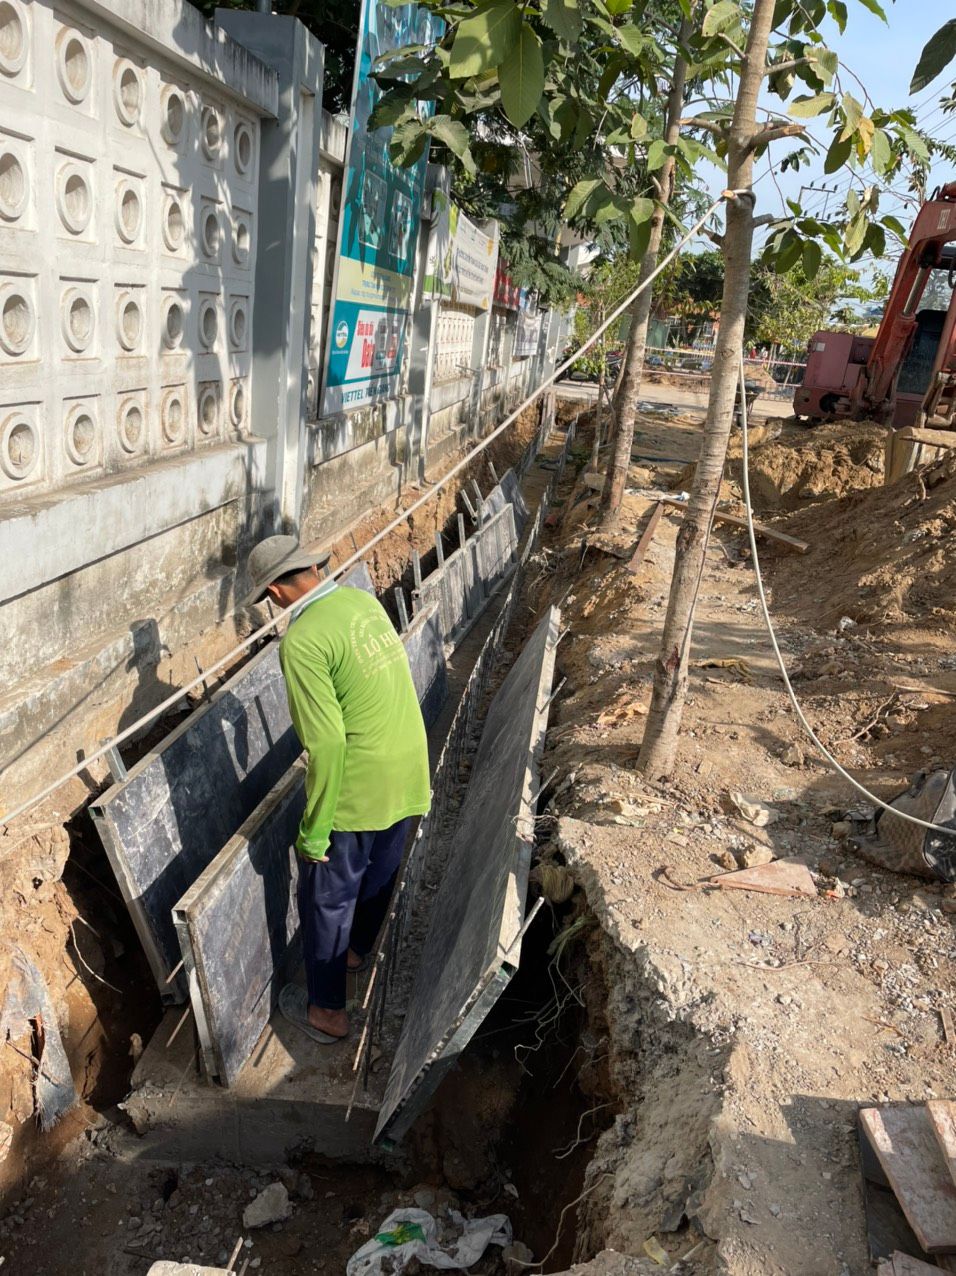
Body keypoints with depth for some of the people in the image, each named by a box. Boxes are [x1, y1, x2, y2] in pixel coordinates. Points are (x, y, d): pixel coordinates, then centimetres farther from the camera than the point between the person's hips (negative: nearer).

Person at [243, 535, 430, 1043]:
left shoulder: (302, 642, -23)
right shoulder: (365, 600, 1)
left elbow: (326, 743, -25)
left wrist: (314, 830, -15)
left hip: (357, 791, -7)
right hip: (407, 776, 8)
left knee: (327, 898, 14)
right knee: (379, 875, 28)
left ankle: (327, 1011, 31)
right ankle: (358, 951, 53)